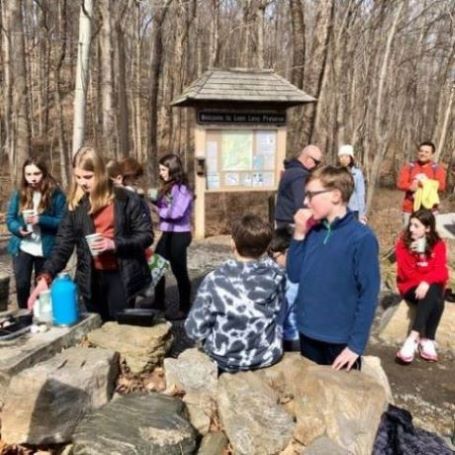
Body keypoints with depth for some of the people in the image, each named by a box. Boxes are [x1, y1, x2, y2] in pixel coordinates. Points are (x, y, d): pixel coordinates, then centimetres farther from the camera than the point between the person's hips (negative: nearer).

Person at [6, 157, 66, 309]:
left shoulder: (56, 194, -7)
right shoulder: (18, 193, 3)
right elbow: (10, 219, 5)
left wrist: (40, 220, -22)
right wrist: (18, 229, -16)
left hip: (46, 249, -2)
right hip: (22, 248, 2)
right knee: (21, 284, -2)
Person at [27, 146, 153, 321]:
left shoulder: (125, 199, -6)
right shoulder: (76, 204, 3)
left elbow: (146, 235, -5)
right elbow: (63, 244, -2)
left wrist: (115, 244, -19)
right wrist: (46, 276, -15)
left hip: (121, 276, -3)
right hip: (91, 279, 3)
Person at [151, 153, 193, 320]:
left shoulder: (181, 188, -15)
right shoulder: (168, 187, 12)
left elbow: (175, 213, -22)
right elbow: (163, 206, 11)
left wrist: (157, 209, -10)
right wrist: (153, 201, -4)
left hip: (179, 235, -9)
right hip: (167, 234, 9)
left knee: (179, 271, 2)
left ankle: (184, 309, 15)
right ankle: (159, 303, 30)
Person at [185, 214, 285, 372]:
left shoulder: (215, 280, -23)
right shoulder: (275, 274, -15)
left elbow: (195, 330, -18)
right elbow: (277, 315, 1)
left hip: (226, 359, -1)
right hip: (268, 355, 2)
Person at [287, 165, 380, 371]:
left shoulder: (361, 238, -17)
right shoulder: (313, 231, 0)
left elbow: (369, 295, -15)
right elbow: (294, 275, 2)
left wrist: (356, 344, -14)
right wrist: (299, 235, -9)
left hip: (340, 340, -5)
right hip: (308, 333, 6)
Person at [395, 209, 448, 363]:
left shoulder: (438, 245, 1)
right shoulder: (403, 243, -2)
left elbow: (441, 272, -11)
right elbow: (405, 271, -7)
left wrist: (427, 282, -30)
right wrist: (423, 281, -16)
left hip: (431, 286, 2)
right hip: (410, 286, -2)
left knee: (432, 294, -34)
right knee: (435, 301, -32)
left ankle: (413, 338, -31)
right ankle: (427, 341, -32)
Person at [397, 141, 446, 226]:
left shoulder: (437, 169, 4)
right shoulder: (409, 167, 6)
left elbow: (441, 186, -8)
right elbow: (401, 184, -4)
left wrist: (427, 183, -21)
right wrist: (413, 187, -19)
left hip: (429, 209, -1)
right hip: (410, 209, 1)